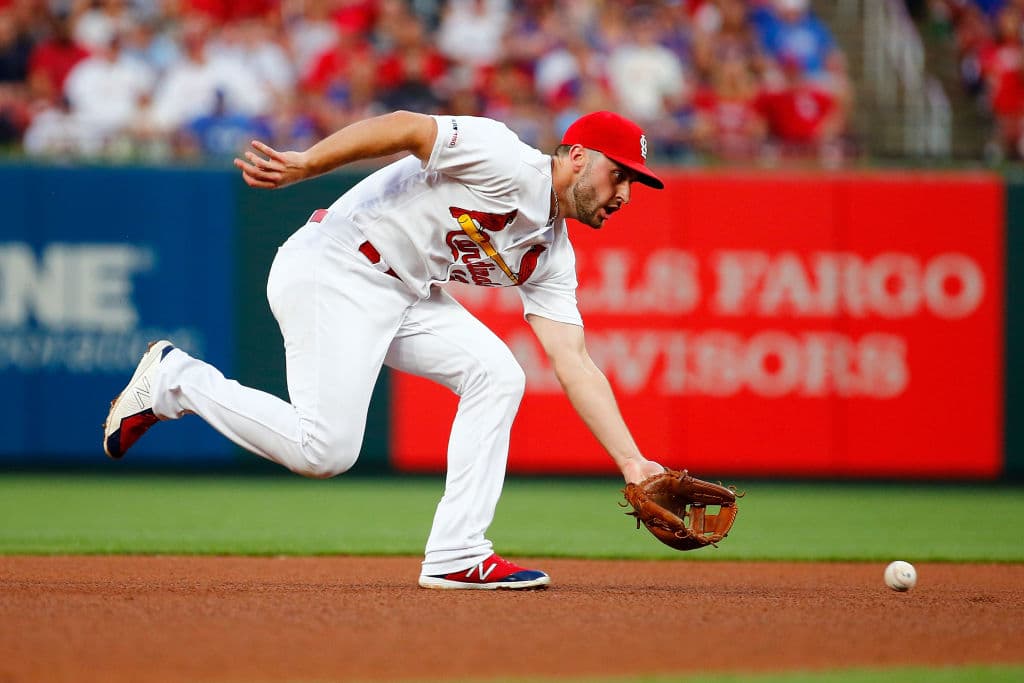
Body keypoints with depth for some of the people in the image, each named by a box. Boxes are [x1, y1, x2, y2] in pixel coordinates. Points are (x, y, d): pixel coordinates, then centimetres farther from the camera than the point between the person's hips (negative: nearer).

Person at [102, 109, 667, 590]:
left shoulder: (550, 257, 12)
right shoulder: (508, 163, -14)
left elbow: (574, 366, 8)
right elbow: (407, 127, -22)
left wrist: (632, 462, -1)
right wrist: (302, 165, -33)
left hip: (405, 297, 9)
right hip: (332, 270, -9)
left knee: (496, 375, -6)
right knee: (324, 451, -16)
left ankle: (456, 556, -5)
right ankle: (175, 378, 4)